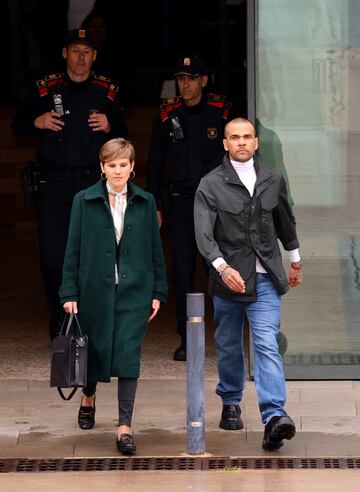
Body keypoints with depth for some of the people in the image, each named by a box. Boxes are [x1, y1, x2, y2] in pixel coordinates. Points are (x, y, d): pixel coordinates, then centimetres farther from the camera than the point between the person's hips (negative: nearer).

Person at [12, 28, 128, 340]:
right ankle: (60, 320, 14)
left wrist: (109, 127, -6)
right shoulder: (46, 89, 8)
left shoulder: (107, 92, 10)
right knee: (53, 255, -4)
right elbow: (18, 127, 13)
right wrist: (37, 122, -9)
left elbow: (123, 136, 16)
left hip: (93, 184, 0)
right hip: (53, 184, 0)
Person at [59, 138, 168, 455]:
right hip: (95, 289, 0)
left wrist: (158, 292, 5)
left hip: (134, 290, 0)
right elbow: (73, 249, 1)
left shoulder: (145, 202, 4)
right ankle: (88, 399, 43)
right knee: (94, 349, 12)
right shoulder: (84, 201, 0)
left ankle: (125, 427, -7)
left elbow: (155, 250, 8)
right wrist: (69, 293, -4)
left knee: (129, 355, -8)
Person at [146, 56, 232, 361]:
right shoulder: (168, 115, 5)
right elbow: (155, 162, 11)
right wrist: (154, 205, 7)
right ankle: (187, 339, 2)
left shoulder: (221, 112, 0)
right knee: (182, 269, -3)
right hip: (181, 202, 1)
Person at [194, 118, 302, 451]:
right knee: (228, 346, 14)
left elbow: (285, 222, 22)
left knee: (267, 345, -12)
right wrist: (222, 267, -33)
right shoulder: (211, 185, -5)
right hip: (228, 278, -1)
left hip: (265, 279, 1)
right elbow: (204, 233, -17)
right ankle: (230, 404, 35)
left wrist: (295, 261, 31)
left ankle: (274, 416, -22)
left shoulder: (272, 180, 6)